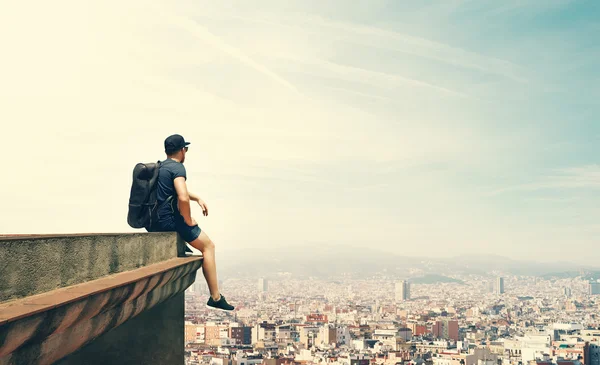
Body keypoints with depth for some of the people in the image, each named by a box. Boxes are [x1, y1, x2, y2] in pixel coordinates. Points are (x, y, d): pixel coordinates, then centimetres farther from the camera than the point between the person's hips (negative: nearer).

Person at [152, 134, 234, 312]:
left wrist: (198, 198, 21)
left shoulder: (161, 166, 16)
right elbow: (183, 198, -28)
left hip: (156, 220, 9)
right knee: (208, 246, -1)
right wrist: (188, 220, -14)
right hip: (170, 220, -9)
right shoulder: (177, 167, -13)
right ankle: (215, 297, -2)